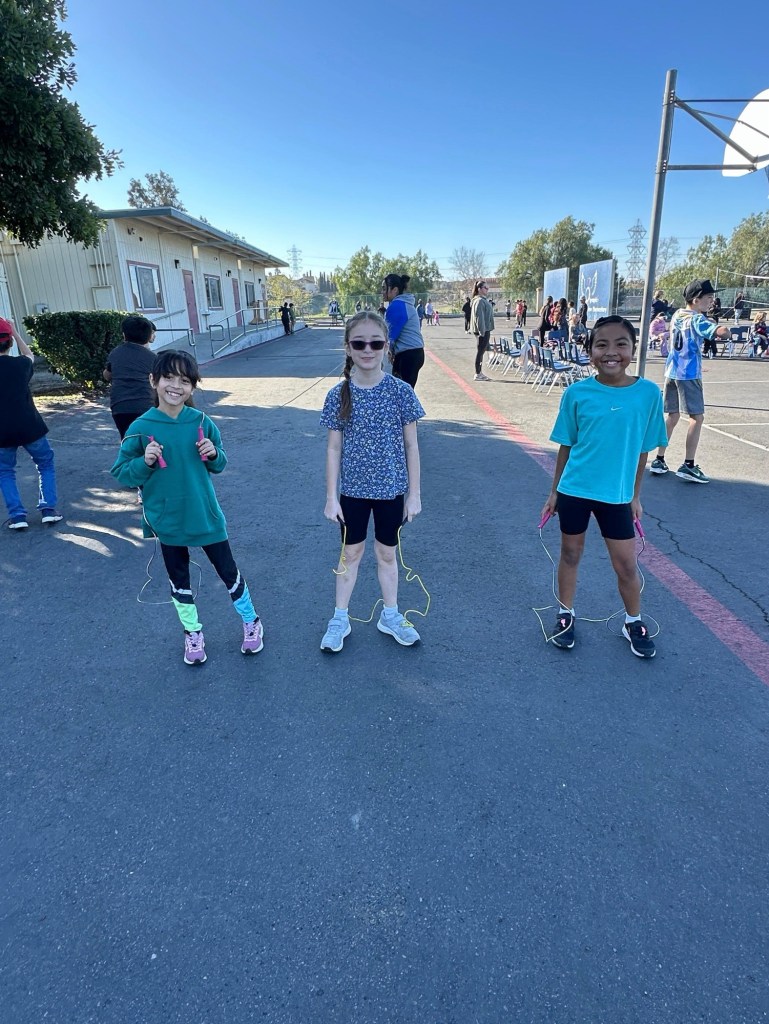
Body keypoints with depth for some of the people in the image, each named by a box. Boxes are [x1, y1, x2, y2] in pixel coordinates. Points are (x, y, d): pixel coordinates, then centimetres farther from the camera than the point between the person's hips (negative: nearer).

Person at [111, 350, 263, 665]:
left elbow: (218, 465, 5)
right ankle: (192, 633, 36)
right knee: (179, 580, 16)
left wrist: (213, 454, -17)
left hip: (205, 514, 0)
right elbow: (120, 473, -5)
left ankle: (251, 622, 33)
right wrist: (144, 462, -24)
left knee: (228, 571, 12)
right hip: (167, 519, 0)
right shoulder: (141, 428, -10)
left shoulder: (201, 422, -7)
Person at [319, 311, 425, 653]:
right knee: (350, 553, 15)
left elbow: (411, 445, -4)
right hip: (352, 490, 0)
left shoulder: (401, 391, -9)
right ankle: (340, 618, 32)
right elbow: (334, 449, -3)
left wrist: (414, 493, -3)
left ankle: (390, 616, 35)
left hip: (391, 489, 0)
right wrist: (331, 496, -4)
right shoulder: (338, 395, -8)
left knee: (387, 553, 16)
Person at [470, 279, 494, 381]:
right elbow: (479, 317, -20)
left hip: (485, 330, 10)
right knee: (480, 351, -5)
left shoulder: (483, 300, 17)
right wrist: (482, 331, -22)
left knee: (481, 351, 13)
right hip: (482, 330, -10)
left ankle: (479, 373, 19)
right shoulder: (479, 301, -15)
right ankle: (478, 374, 0)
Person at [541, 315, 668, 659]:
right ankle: (566, 614, 35)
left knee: (626, 564, 9)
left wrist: (635, 495, 7)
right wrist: (554, 491, 3)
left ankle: (633, 622, 34)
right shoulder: (577, 393, -9)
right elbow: (566, 446, -1)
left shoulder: (648, 393, -8)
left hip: (616, 495, 1)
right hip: (574, 491, 0)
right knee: (571, 554, 15)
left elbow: (642, 449, 1)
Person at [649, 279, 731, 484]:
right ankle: (688, 465, -6)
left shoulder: (677, 315, 11)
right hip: (689, 374, -7)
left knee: (672, 415, 12)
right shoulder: (696, 319, -11)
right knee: (697, 417, -2)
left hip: (671, 371, 7)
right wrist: (724, 331, -3)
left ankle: (659, 460, 11)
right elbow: (722, 332, -26)